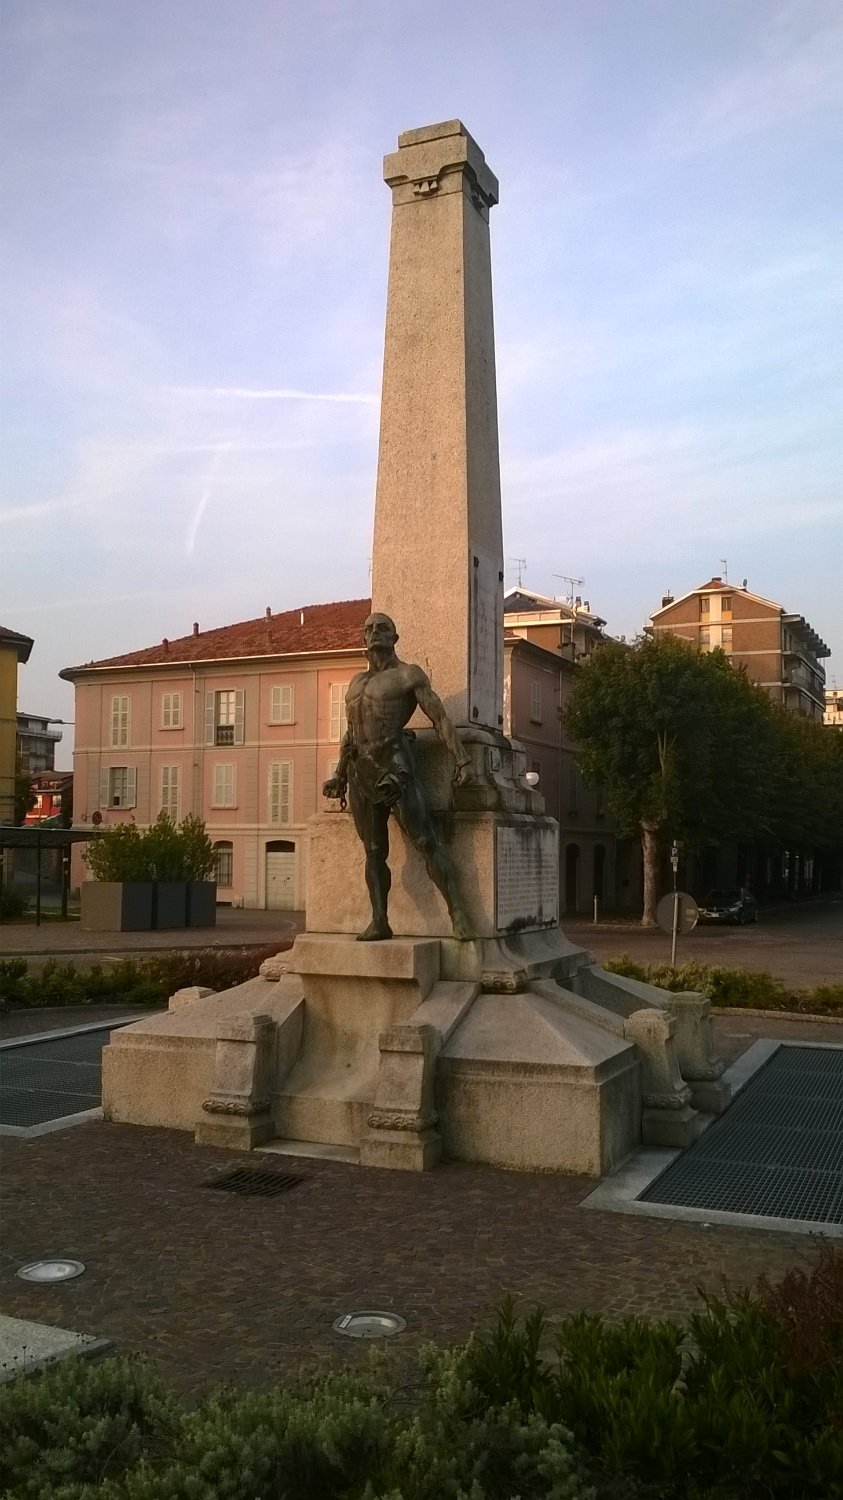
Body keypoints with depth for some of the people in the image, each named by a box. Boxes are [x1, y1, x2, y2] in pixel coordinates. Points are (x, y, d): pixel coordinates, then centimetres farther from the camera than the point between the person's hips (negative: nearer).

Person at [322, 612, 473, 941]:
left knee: (427, 842, -12)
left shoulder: (409, 675, 5)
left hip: (394, 764, -6)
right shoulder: (356, 682, 23)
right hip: (360, 769, 6)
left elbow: (440, 718, -1)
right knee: (374, 851, 4)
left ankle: (457, 913, -14)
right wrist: (339, 775, 24)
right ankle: (379, 922, 5)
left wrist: (462, 760, -11)